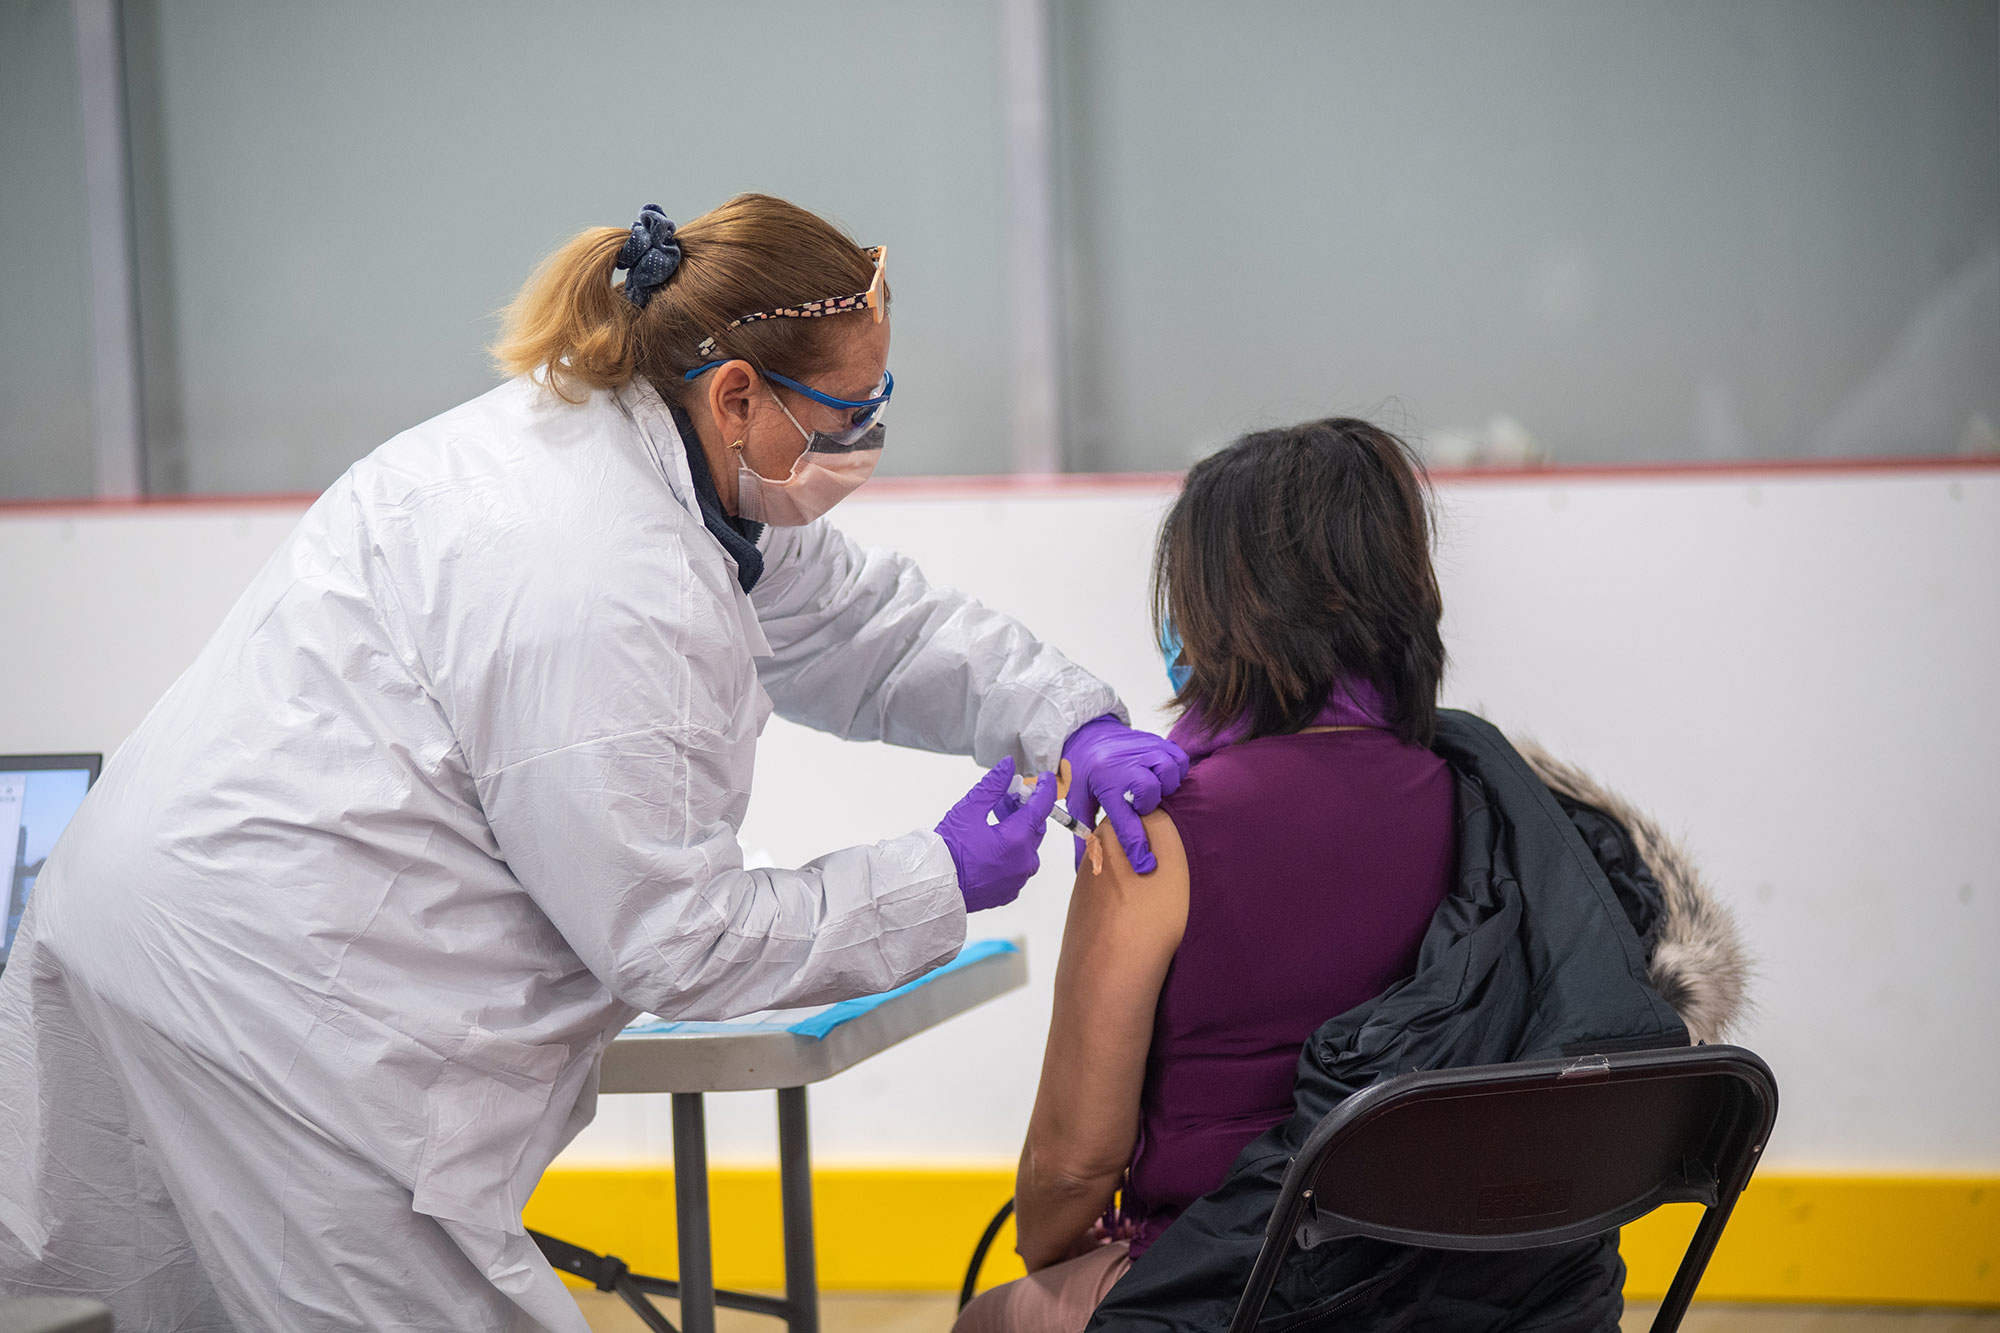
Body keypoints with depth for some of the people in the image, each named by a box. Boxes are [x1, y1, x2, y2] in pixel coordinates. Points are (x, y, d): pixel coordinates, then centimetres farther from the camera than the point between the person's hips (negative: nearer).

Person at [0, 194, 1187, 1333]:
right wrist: (940, 883, -8)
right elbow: (673, 939, -17)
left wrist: (1075, 721, 3)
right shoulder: (607, 590, -24)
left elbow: (866, 625, 17)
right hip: (259, 986, -11)